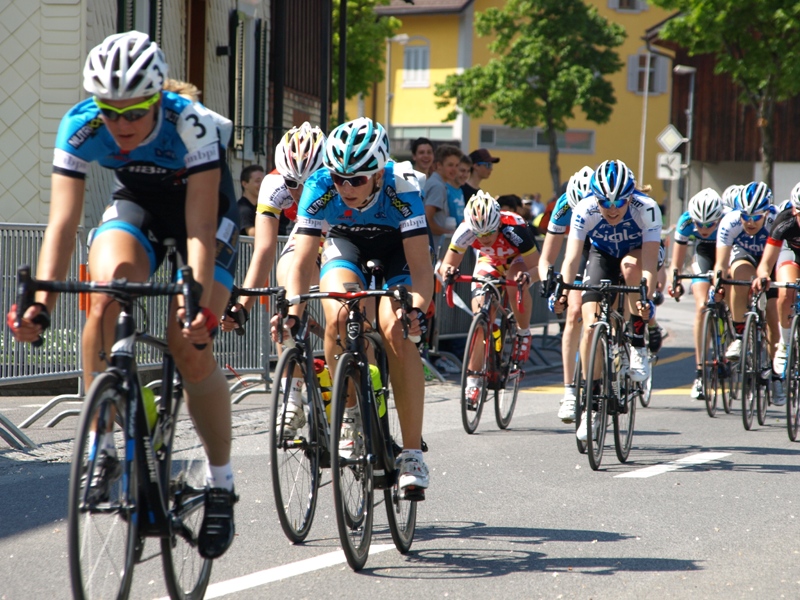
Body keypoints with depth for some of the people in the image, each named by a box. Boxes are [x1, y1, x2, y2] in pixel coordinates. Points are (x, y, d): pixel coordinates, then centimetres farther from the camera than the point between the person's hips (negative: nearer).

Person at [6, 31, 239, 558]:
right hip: (138, 206, 3)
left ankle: (222, 487, 1)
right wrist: (42, 301, -40)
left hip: (207, 213, -3)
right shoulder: (81, 127, -26)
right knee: (107, 295, -29)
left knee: (190, 348, -17)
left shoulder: (192, 125, -34)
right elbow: (63, 223, -28)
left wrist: (199, 307, -49)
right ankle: (99, 444, -17)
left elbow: (200, 230, -37)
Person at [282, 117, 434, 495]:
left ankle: (412, 453, -19)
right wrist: (292, 313, -51)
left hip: (397, 248, -2)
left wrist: (417, 309, -57)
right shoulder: (320, 187, -32)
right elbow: (303, 262, -35)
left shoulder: (401, 187, -37)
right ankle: (350, 412, -3)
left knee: (397, 331, -25)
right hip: (346, 242, 2)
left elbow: (421, 266, -39)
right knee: (338, 317, -28)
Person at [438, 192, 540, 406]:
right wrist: (447, 270, -51)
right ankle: (472, 381, -7)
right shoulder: (466, 230, -33)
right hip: (490, 262, 2)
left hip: (519, 260, -2)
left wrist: (528, 275, -58)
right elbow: (447, 264, -27)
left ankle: (524, 333, -11)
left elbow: (536, 267, -36)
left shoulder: (515, 228, -40)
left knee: (518, 280, -37)